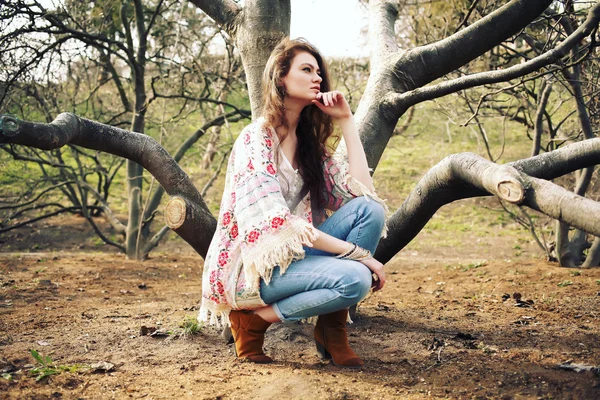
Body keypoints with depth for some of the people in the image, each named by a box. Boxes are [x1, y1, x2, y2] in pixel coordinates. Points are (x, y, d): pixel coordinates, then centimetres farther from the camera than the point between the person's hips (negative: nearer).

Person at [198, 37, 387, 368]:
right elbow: (275, 224, -23)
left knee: (371, 209, -10)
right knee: (354, 279, -29)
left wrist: (346, 120, -2)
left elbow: (362, 192, -3)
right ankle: (255, 318, -7)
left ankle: (332, 328, -7)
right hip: (250, 267, -7)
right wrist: (357, 253, -24)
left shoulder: (310, 142, 10)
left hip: (292, 256, 8)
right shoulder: (256, 139, -13)